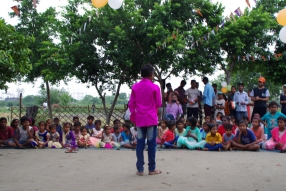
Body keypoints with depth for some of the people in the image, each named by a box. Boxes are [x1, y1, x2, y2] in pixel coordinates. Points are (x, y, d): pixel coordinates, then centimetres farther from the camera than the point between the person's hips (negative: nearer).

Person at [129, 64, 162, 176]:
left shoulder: (135, 87, 4)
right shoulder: (155, 87, -7)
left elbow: (131, 104, 5)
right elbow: (159, 104, -1)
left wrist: (133, 117, 14)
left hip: (139, 119, 3)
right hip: (151, 118, -3)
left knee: (140, 143, 6)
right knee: (151, 143, 3)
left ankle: (140, 169, 9)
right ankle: (152, 169, 9)